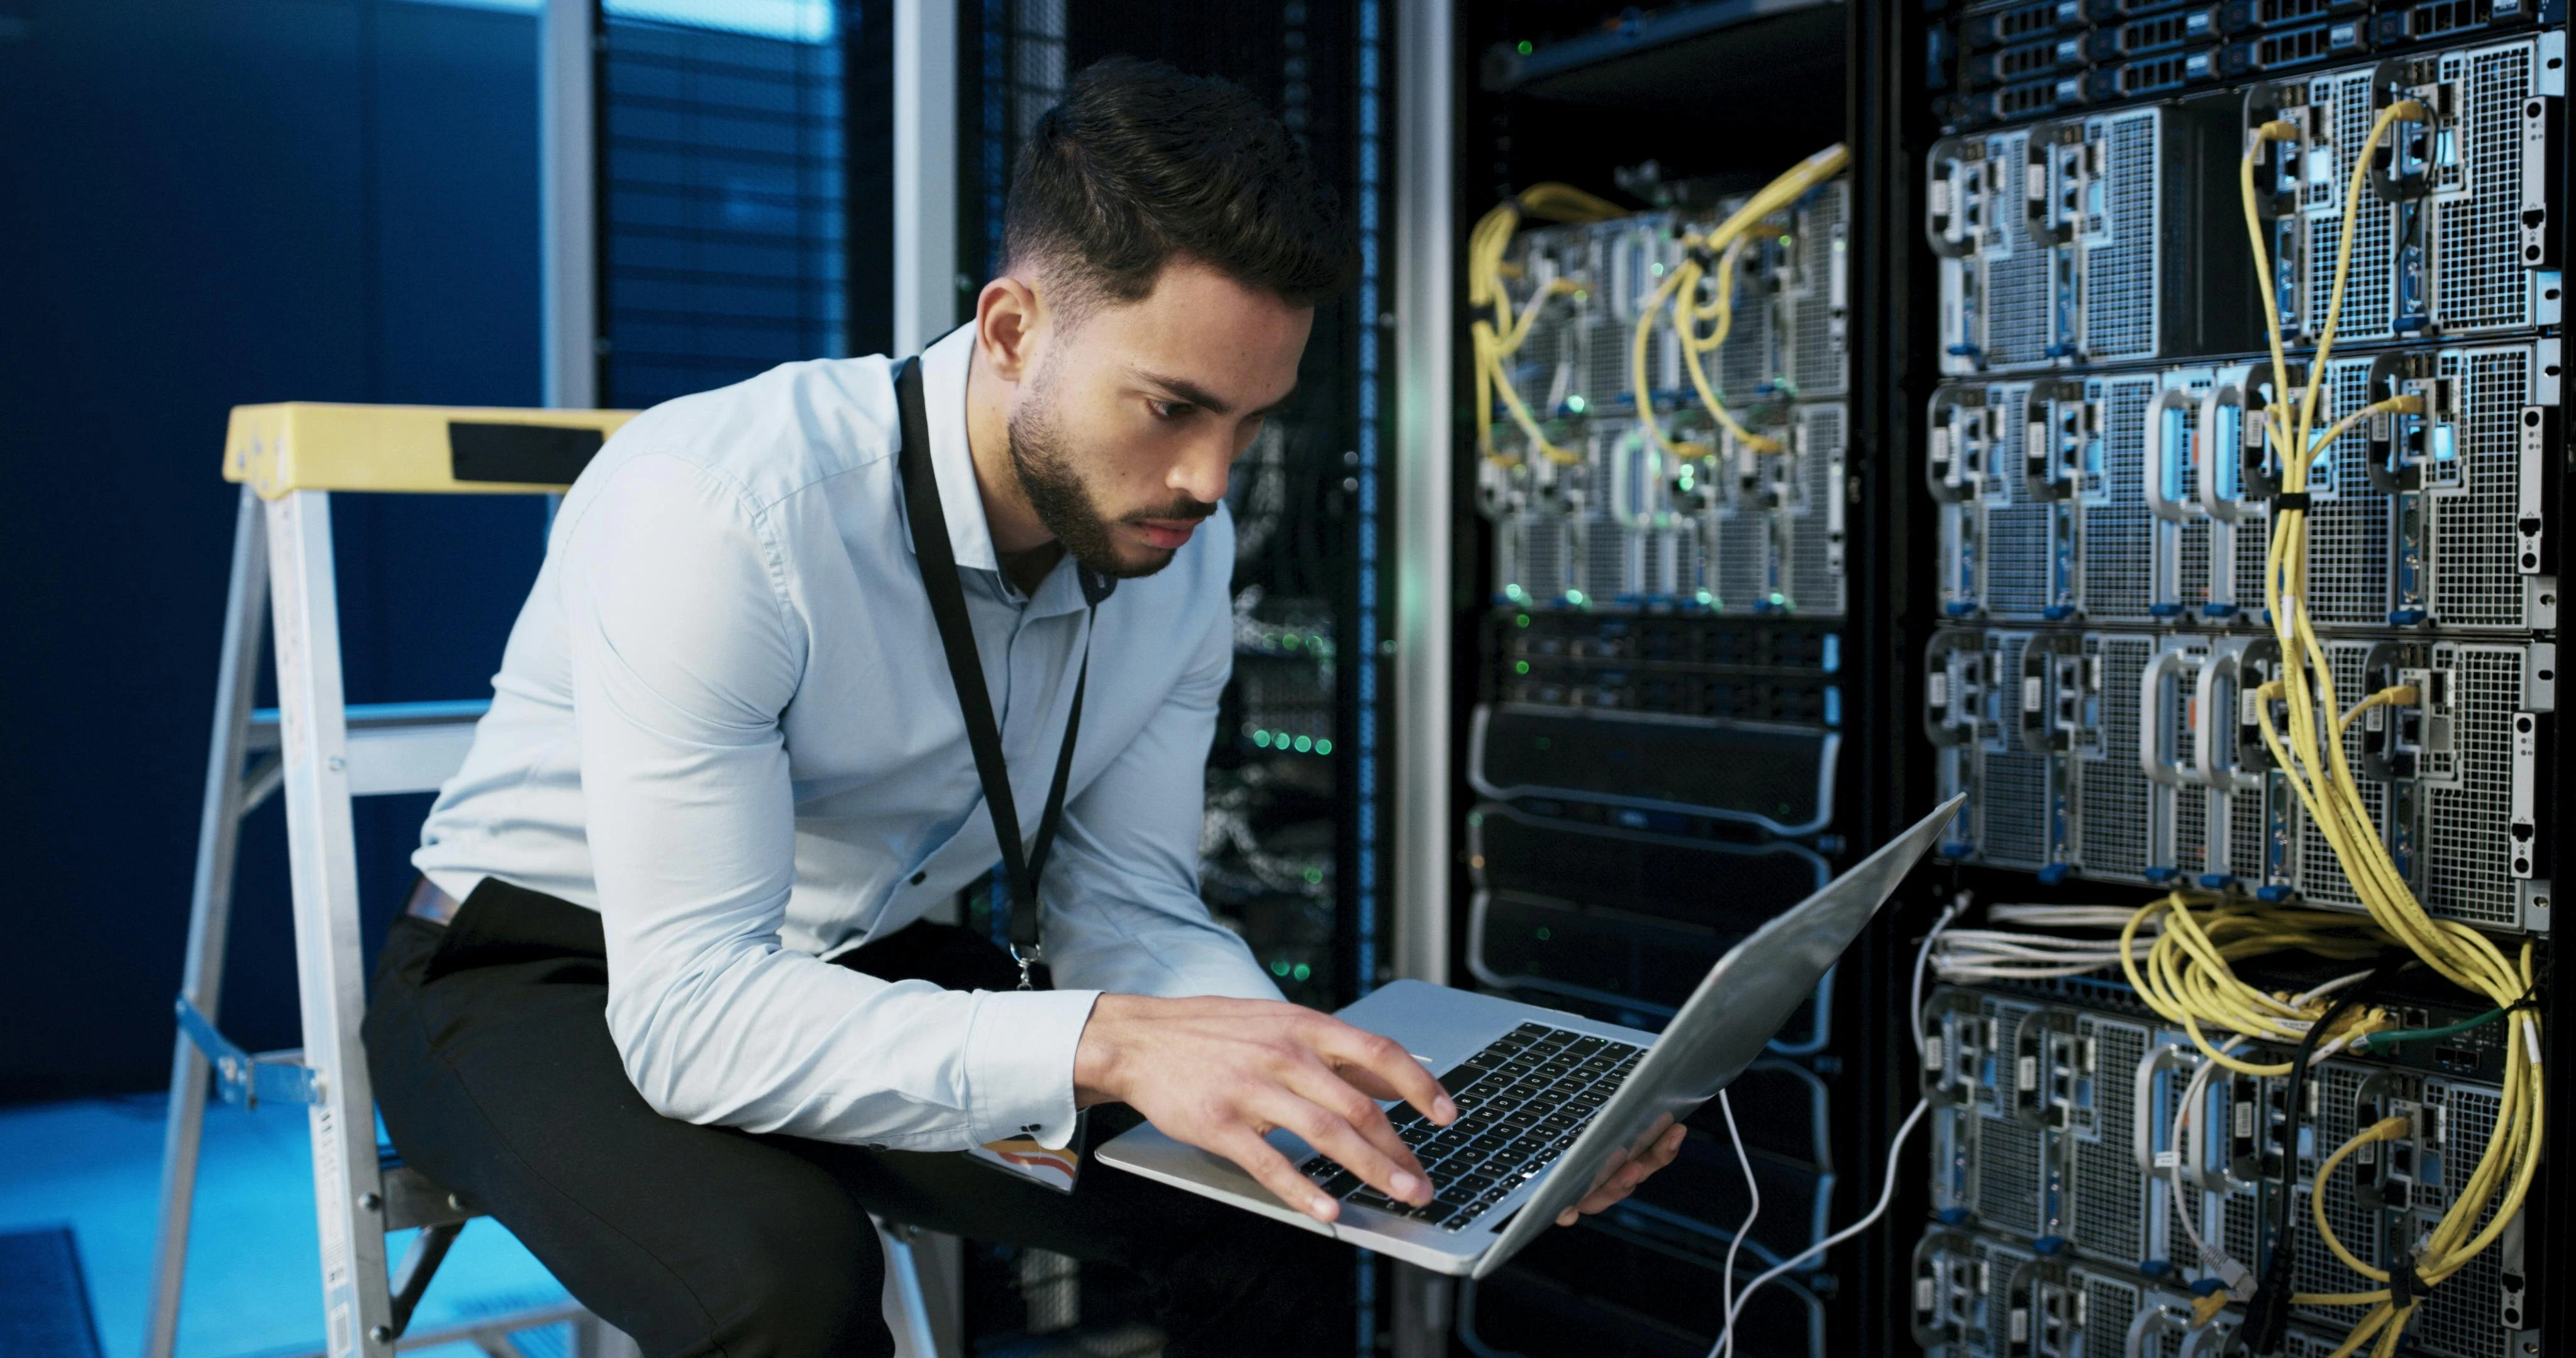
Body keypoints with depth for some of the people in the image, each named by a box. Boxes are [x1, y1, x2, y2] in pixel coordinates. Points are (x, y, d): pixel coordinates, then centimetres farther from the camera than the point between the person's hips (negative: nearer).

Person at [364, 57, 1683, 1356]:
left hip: (865, 970, 5)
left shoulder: (1181, 553, -10)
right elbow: (691, 1009, -34)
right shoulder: (719, 513, -31)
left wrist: (1376, 1103, -22)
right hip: (553, 975, -4)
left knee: (1274, 1202, -12)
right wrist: (1107, 1043, -46)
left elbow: (1122, 910, -5)